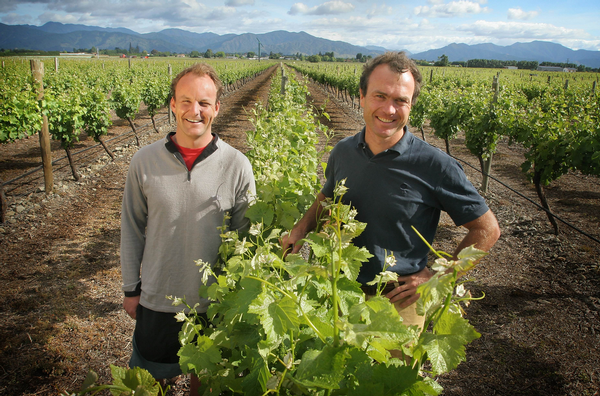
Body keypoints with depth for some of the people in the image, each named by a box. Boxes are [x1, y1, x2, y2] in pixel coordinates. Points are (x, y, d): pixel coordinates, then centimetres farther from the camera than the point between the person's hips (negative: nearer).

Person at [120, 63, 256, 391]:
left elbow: (246, 234, -3)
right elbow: (131, 229, 2)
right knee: (152, 375, 21)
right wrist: (131, 289, 5)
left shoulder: (237, 165, -12)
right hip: (156, 299, 1)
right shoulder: (144, 161, -8)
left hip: (214, 302, -1)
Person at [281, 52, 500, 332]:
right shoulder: (343, 152, -4)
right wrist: (300, 229, -1)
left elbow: (487, 230, -8)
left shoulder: (435, 166, -17)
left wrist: (437, 277, -11)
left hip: (398, 302, -4)